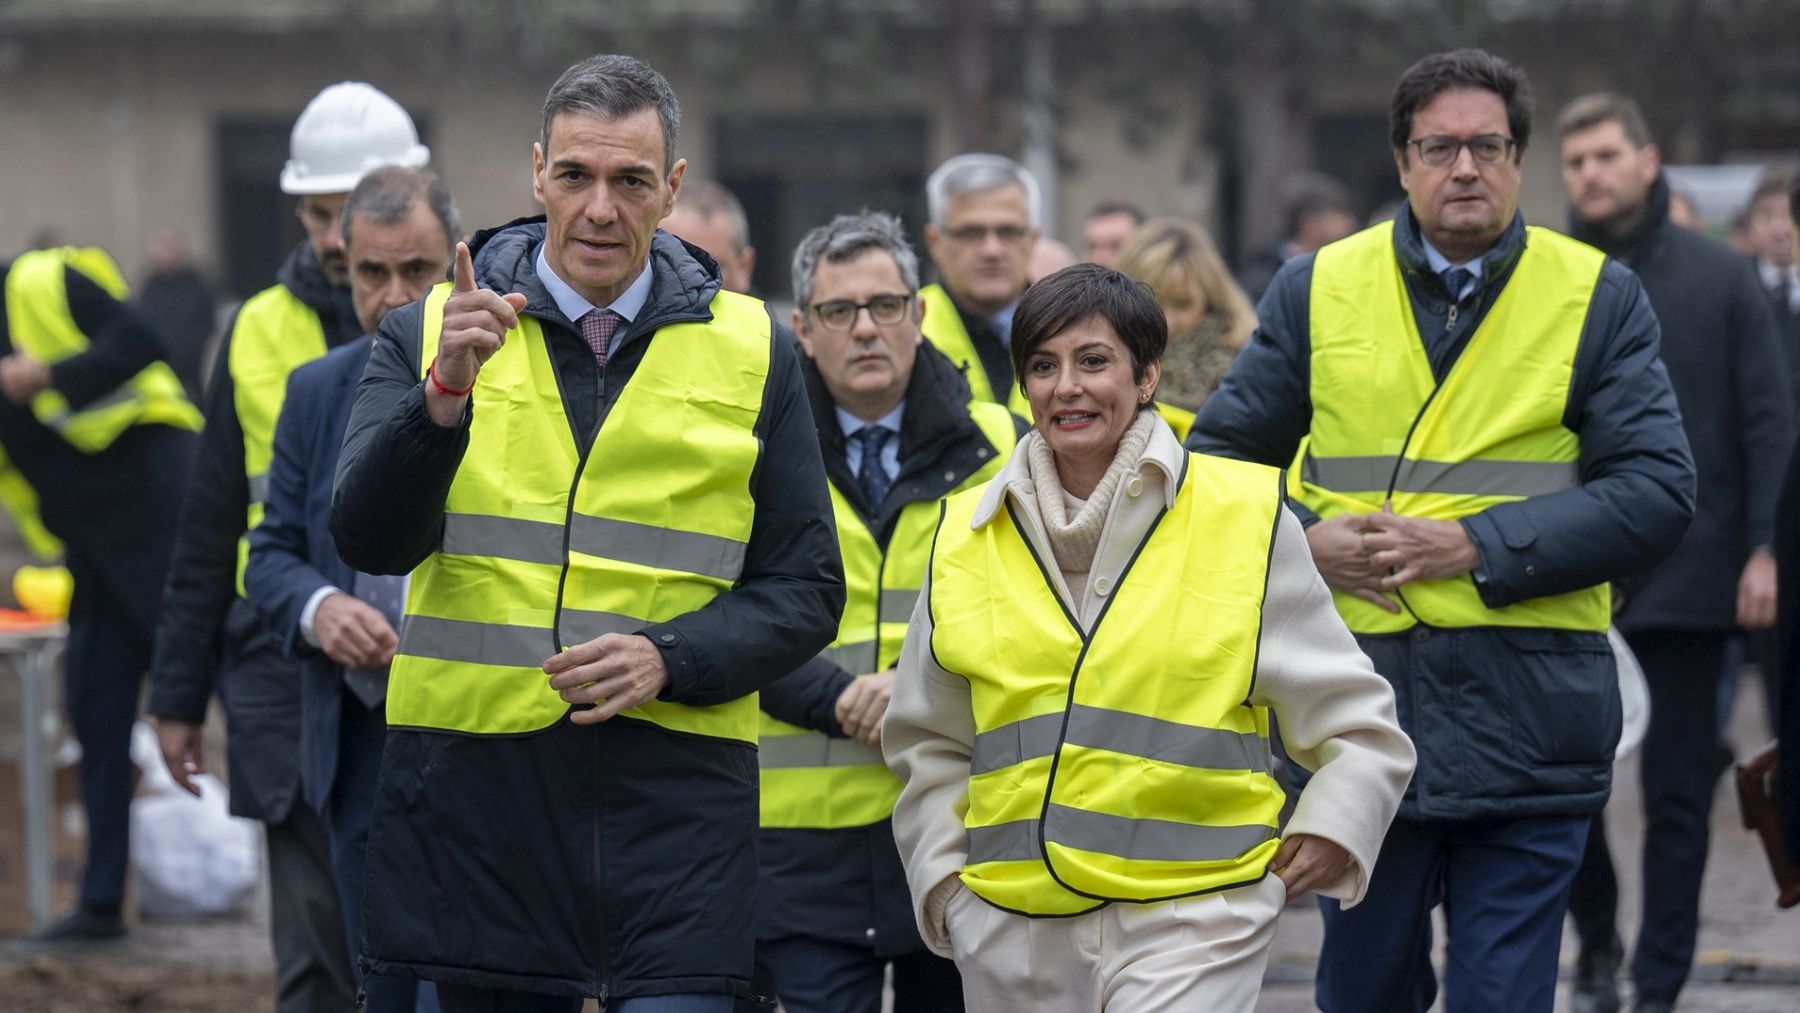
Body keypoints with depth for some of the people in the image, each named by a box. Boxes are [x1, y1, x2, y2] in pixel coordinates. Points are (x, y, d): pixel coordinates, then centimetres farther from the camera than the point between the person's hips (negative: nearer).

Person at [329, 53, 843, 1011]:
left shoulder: (751, 352, 8)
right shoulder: (431, 334, 7)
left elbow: (806, 591, 8)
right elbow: (370, 540, -7)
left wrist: (669, 658, -9)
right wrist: (444, 394, -23)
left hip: (673, 791, -1)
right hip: (478, 782, 1)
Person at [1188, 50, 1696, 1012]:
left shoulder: (1598, 298, 3)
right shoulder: (1316, 290, 8)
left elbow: (1657, 491, -4)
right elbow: (1220, 459, 15)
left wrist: (1474, 548, -13)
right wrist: (1304, 541, -6)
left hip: (1526, 713, -2)